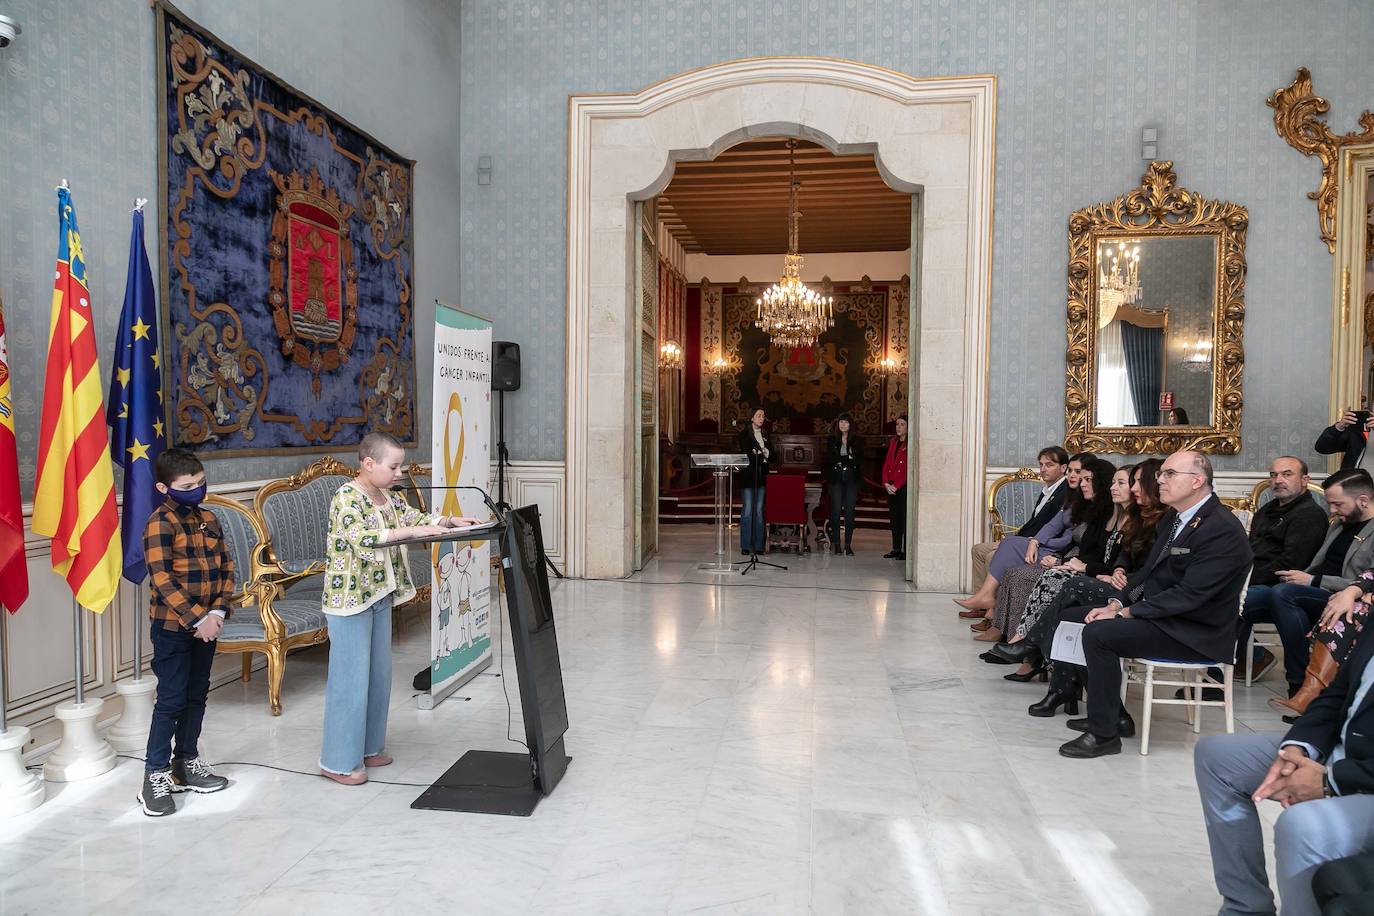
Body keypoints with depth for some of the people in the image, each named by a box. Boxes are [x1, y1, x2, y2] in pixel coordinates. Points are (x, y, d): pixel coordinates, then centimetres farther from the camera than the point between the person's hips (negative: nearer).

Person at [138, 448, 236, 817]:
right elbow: (162, 580, -19)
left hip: (206, 624, 7)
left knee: (196, 696, 14)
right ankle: (156, 776, 9)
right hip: (173, 627, -7)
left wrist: (217, 612, -6)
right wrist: (197, 618, -20)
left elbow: (226, 568, 8)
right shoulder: (160, 523, -13)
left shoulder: (208, 519, 8)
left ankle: (187, 764, 26)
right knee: (171, 700, -2)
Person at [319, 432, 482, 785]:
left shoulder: (389, 497, 7)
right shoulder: (346, 498, -18)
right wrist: (412, 531, -35)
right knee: (350, 679, -1)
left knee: (379, 674, 15)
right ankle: (338, 761, 11)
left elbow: (417, 517, 18)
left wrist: (451, 521, 2)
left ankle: (368, 747, 29)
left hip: (380, 596, 9)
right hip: (349, 598, -8)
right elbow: (362, 538, -32)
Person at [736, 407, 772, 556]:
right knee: (747, 511, -6)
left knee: (759, 511, 2)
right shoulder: (744, 434, 3)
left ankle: (758, 545, 4)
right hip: (748, 476, -4)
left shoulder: (765, 435, 19)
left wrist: (766, 453, -7)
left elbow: (772, 454, 12)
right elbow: (745, 454, -9)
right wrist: (762, 455, -7)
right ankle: (745, 546, -2)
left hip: (762, 477, 4)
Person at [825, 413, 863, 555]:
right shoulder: (832, 440, 8)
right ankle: (835, 542, 3)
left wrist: (841, 459, -11)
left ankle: (848, 544, 2)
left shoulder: (857, 441, 8)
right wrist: (848, 458, -10)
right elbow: (828, 459, 0)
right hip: (836, 478, 0)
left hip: (851, 478, 0)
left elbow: (860, 458, 0)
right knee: (835, 510, -4)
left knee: (850, 511, -1)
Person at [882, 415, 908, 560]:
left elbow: (908, 469, -14)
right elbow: (886, 464, 12)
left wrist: (896, 486, -14)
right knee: (894, 518, 10)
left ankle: (906, 551, 0)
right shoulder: (893, 442, 15)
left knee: (904, 519, -5)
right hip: (892, 488, 7)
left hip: (904, 487, -7)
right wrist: (886, 483, -1)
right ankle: (896, 549, 18)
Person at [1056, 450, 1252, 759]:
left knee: (1098, 633, -27)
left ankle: (1104, 733, -12)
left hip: (1195, 633, -10)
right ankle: (1111, 713, 13)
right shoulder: (1174, 518, 10)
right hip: (1159, 613, 10)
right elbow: (1150, 570, 15)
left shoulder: (1223, 530, -20)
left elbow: (1189, 595, -25)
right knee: (1074, 616, 6)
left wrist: (1127, 612, -20)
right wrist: (1118, 603, -1)